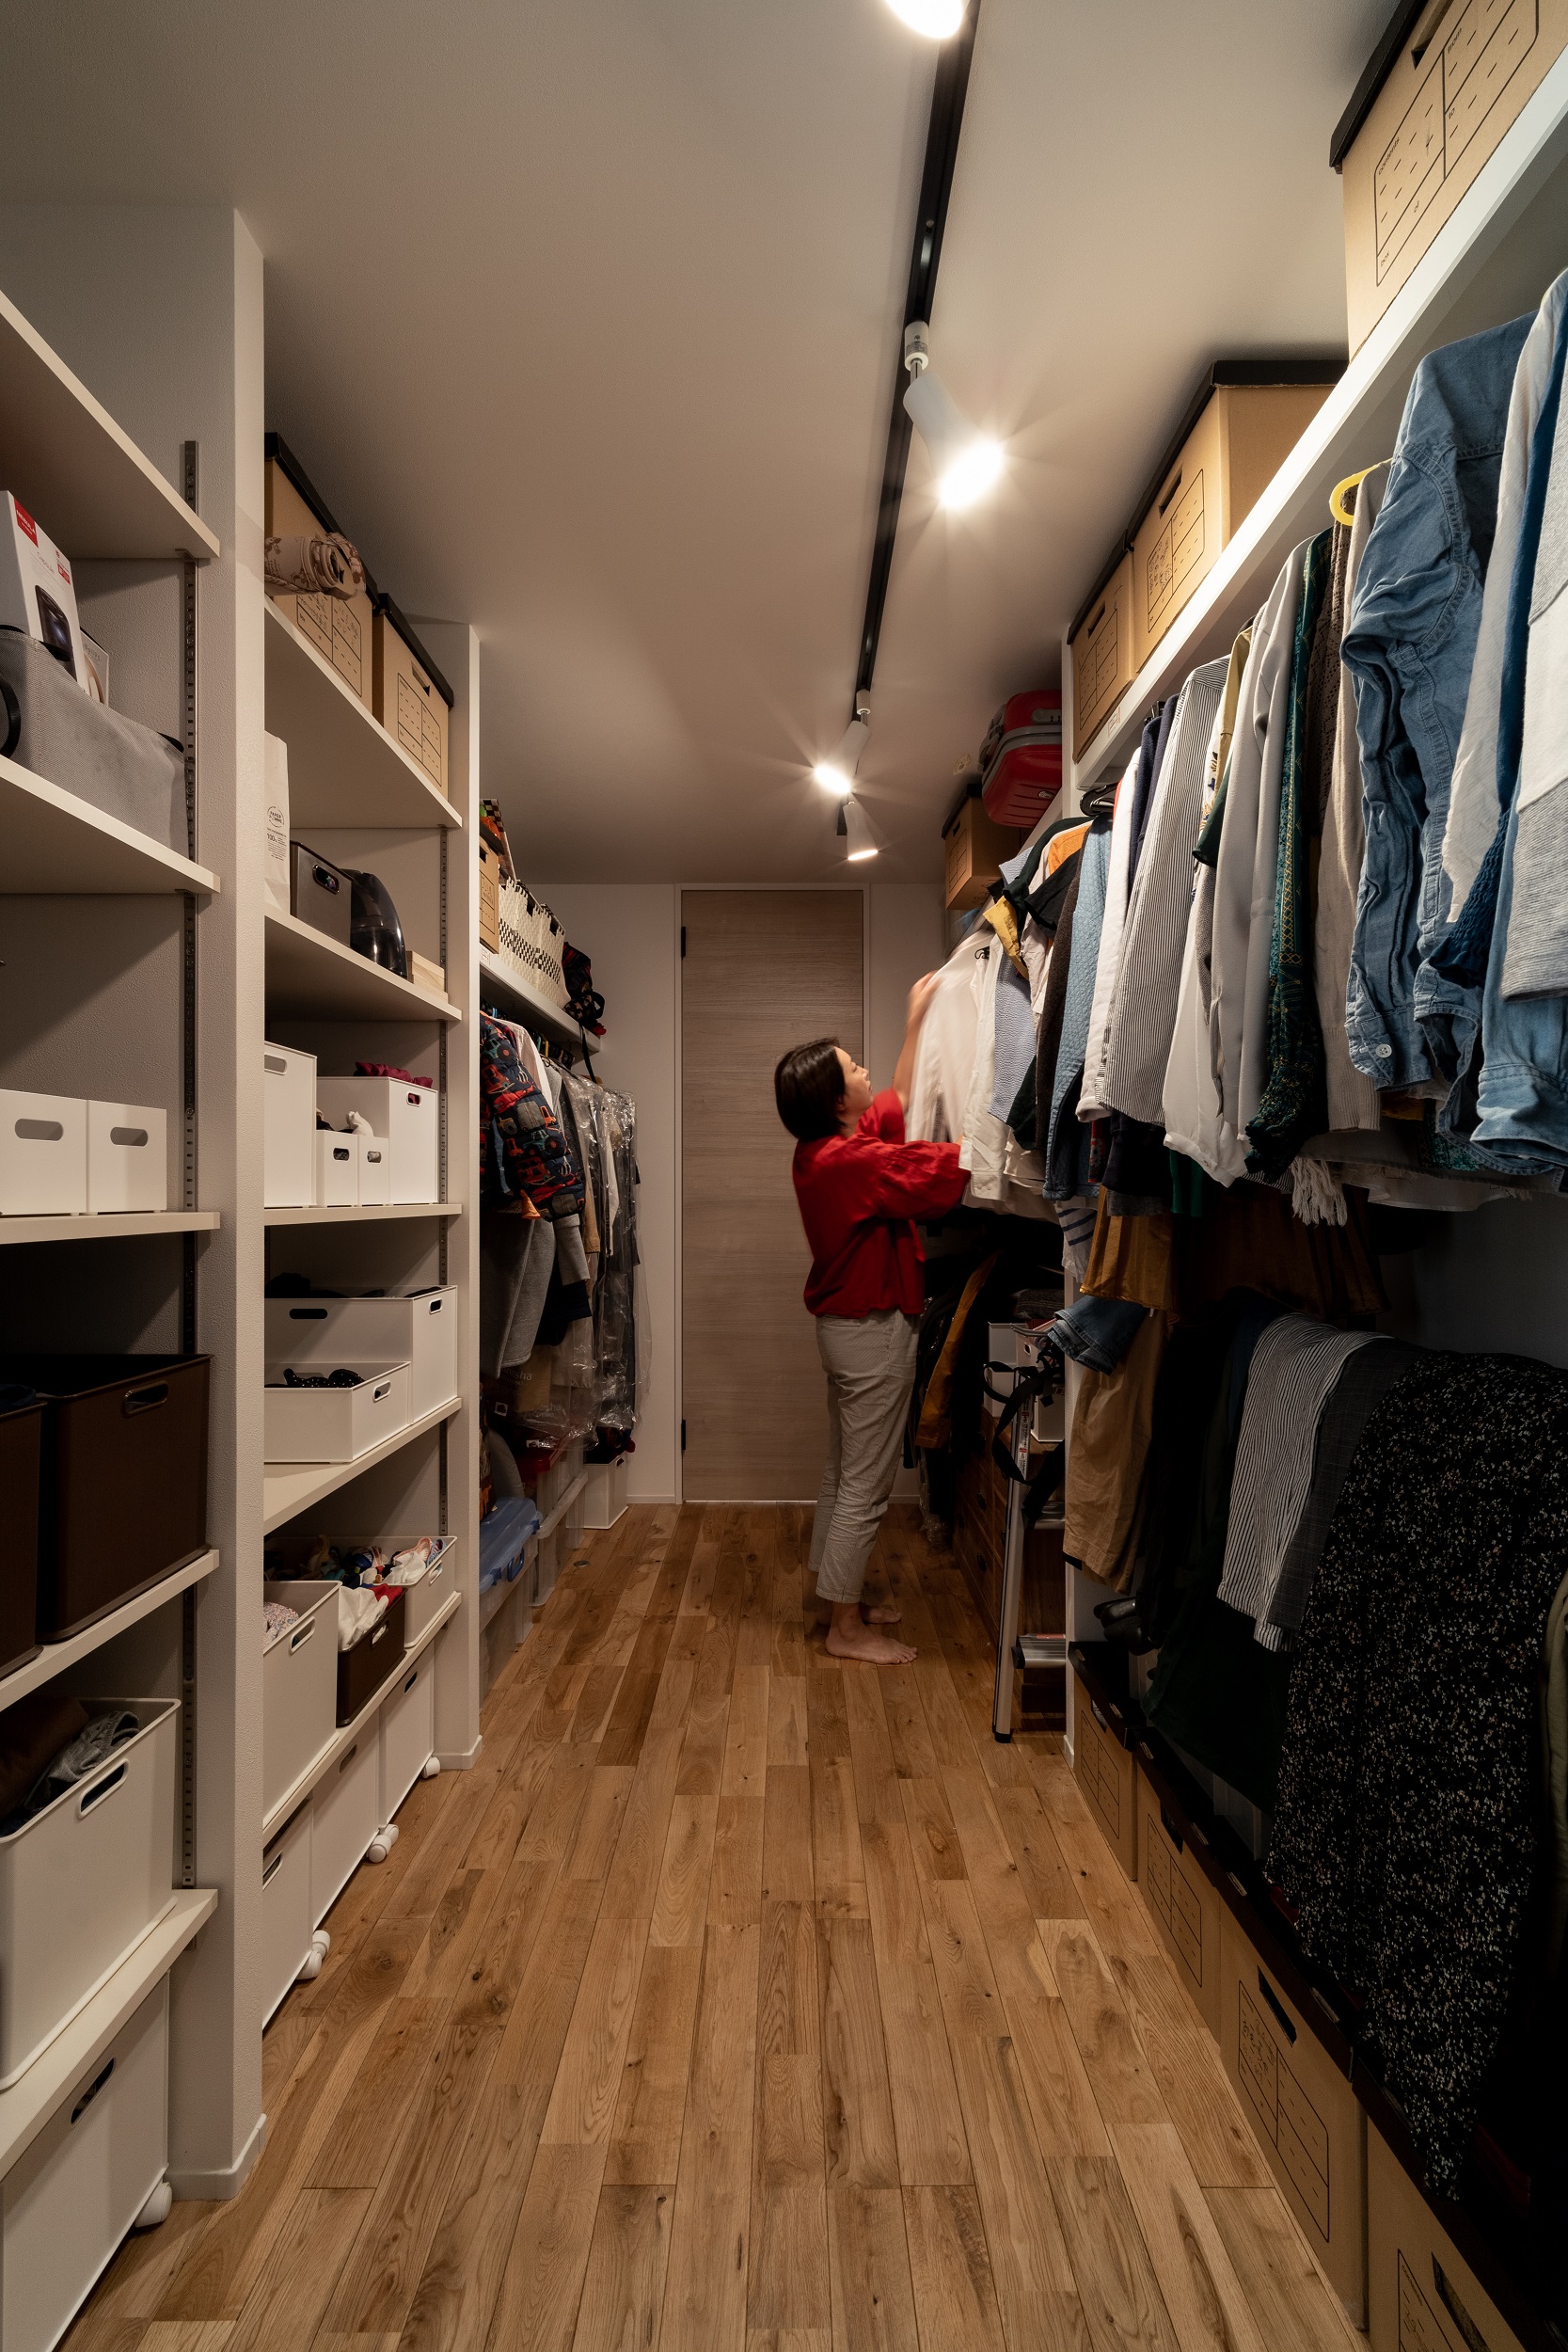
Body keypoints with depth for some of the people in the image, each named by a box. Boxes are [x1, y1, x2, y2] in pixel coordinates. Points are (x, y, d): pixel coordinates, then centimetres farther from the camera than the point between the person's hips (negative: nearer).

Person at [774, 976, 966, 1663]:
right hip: (873, 1331, -10)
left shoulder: (823, 1149, 5)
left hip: (847, 1325, 10)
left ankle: (836, 1598, 34)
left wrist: (917, 1020, 16)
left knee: (843, 1475, 19)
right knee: (865, 1488, 2)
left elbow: (897, 1104, 17)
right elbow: (949, 1170, -25)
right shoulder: (856, 1162, -24)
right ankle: (846, 1628, 15)